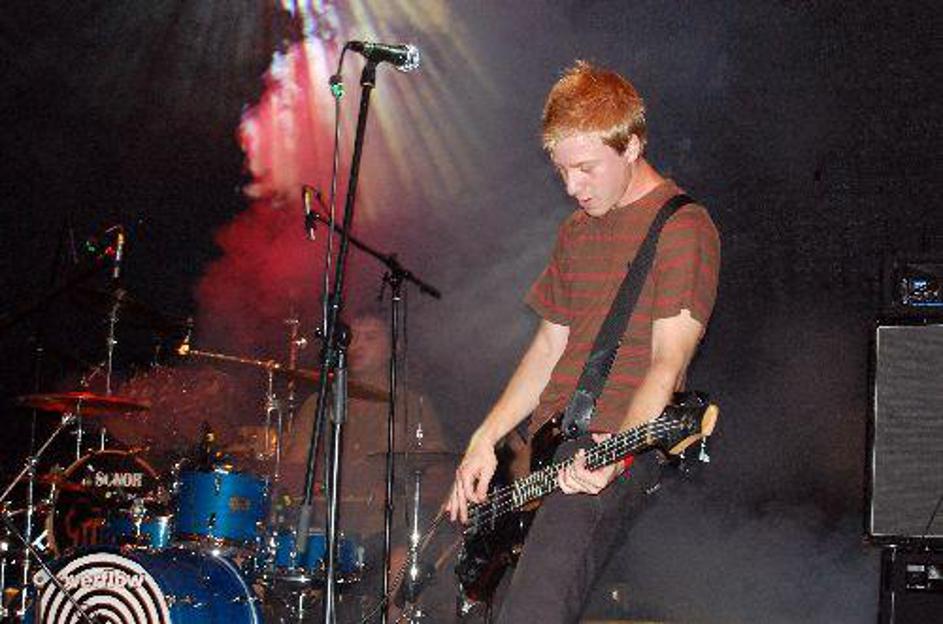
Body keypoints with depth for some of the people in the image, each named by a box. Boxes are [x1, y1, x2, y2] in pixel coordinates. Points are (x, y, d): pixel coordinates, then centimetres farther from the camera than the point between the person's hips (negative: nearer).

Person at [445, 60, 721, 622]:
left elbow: (668, 361, -15)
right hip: (548, 451, 8)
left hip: (619, 453, -8)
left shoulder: (683, 229, -7)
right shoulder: (577, 231, 18)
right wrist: (484, 441, 10)